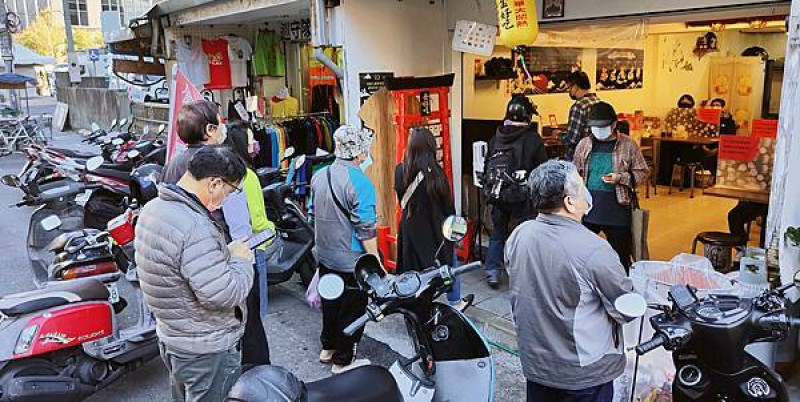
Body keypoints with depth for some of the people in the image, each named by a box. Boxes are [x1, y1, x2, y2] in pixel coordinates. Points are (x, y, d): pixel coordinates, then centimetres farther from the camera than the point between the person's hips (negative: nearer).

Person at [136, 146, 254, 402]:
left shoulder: (154, 207, 1)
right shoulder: (194, 228, -31)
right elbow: (222, 294, -32)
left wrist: (226, 252, 1)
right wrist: (241, 261, -15)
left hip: (171, 339, 9)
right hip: (207, 352, -9)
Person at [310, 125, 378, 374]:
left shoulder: (319, 176, 4)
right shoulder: (359, 182, -20)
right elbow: (366, 229, -21)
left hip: (324, 257, 8)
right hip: (351, 262, -8)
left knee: (331, 302, 23)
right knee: (353, 309, 7)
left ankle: (328, 348, 39)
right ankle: (343, 361, 18)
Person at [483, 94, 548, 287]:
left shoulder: (495, 139, 3)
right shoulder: (533, 140, -10)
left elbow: (487, 167, 11)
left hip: (497, 194, 4)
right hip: (522, 196, -4)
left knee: (497, 233, 15)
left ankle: (492, 272, 15)